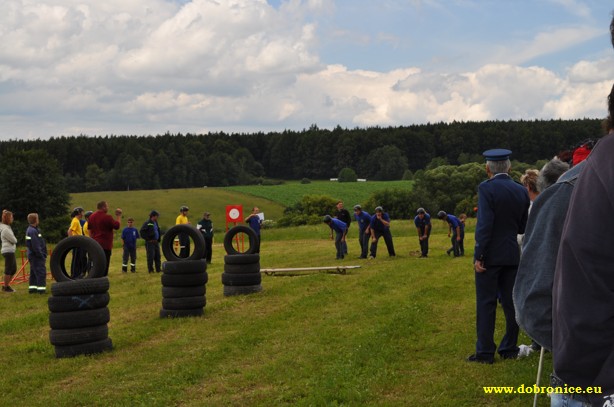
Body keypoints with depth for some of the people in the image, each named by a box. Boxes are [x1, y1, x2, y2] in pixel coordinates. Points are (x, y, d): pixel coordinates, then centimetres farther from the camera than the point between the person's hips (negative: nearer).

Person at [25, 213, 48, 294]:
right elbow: (35, 246, -22)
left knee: (34, 273, 15)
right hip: (36, 256, -10)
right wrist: (42, 256, -16)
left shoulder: (30, 230, 14)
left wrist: (43, 255, 13)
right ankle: (41, 288, -9)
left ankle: (32, 288, 20)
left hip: (33, 256, 10)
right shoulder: (33, 231, -19)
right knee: (41, 272, -8)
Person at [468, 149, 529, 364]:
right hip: (512, 255, 5)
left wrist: (478, 256, -15)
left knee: (486, 304, -1)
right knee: (511, 302, 10)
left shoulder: (487, 188, -12)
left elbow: (484, 224, -18)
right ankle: (509, 348, 16)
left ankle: (485, 352, 0)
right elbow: (523, 227, 11)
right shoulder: (521, 191, 6)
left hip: (490, 256, -5)